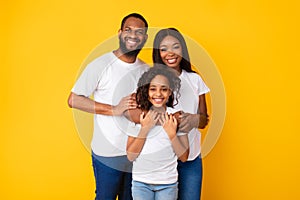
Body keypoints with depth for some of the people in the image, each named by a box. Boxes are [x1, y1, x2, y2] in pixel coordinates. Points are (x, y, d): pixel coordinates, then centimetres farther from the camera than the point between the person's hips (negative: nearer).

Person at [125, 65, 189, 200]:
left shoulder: (177, 117, -7)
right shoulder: (137, 115, -7)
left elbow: (183, 157, -5)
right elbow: (130, 156, -9)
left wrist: (172, 133, -19)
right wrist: (145, 129, -18)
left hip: (168, 184, 0)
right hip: (141, 182, 0)